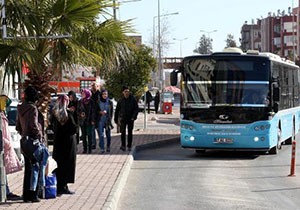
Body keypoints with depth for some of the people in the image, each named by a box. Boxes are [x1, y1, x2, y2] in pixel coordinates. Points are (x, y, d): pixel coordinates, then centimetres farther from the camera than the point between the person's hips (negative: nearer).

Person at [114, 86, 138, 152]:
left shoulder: (133, 99, -2)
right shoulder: (120, 100, 1)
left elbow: (136, 109, -3)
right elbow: (117, 110, 8)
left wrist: (134, 117, -15)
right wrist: (116, 119, 8)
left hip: (130, 119, 0)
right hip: (123, 118, 0)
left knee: (130, 133, 8)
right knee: (123, 132, -10)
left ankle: (129, 146, 16)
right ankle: (123, 145, -6)